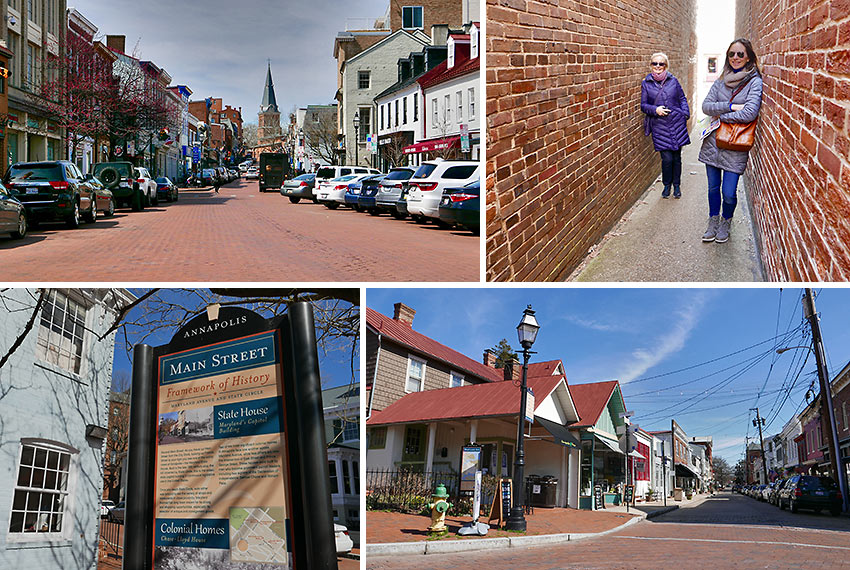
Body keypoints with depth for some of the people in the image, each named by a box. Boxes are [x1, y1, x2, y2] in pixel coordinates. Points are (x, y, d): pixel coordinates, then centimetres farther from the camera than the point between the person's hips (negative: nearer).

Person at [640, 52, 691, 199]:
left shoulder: (673, 81, 5)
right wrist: (655, 110, -13)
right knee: (667, 158, -5)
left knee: (676, 157, 7)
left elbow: (682, 98, 13)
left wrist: (685, 114, 0)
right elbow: (643, 105, 5)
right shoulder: (646, 84, 3)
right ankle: (667, 185, 17)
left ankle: (677, 185, 23)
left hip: (677, 123, 1)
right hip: (659, 126, -1)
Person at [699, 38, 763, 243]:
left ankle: (726, 223, 24)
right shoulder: (721, 80, 8)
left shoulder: (754, 82, -7)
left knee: (729, 192, -3)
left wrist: (722, 116, -10)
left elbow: (750, 113, -19)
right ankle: (713, 222, 31)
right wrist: (731, 106, -14)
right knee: (713, 187, 13)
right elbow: (706, 106, -1)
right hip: (714, 140, 4)